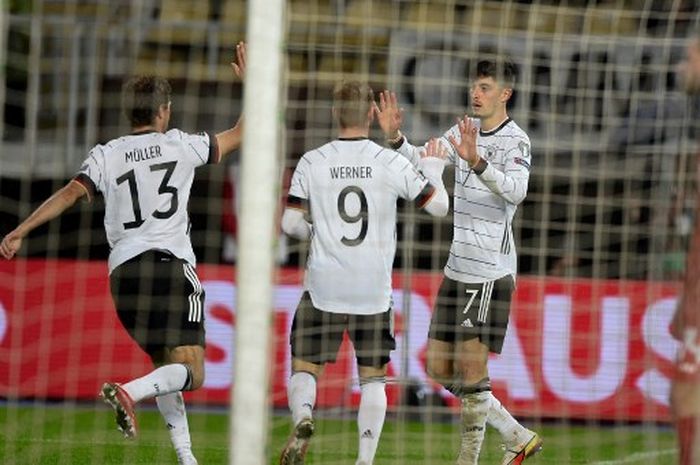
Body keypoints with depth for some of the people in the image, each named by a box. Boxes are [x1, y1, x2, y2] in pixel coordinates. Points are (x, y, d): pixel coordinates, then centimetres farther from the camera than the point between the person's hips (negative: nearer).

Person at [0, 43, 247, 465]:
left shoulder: (106, 155, 10)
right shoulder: (179, 145, 6)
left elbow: (69, 195, -4)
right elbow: (242, 134, 16)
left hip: (124, 270, 4)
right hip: (171, 264, -4)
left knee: (165, 365, 20)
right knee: (189, 374, -8)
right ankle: (130, 392, -36)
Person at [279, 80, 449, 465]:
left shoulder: (312, 163, -3)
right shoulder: (391, 163, -4)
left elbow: (290, 223, -3)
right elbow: (438, 206, 2)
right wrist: (433, 169, 19)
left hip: (324, 288, 0)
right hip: (374, 291, 0)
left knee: (304, 367, 10)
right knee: (372, 377, 12)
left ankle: (302, 417, -21)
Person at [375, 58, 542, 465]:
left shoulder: (515, 140, -10)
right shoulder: (464, 132, 12)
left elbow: (516, 190, -27)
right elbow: (422, 162, 5)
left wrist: (477, 163, -42)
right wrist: (396, 138, -13)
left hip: (491, 271, -8)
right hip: (458, 266, 8)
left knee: (470, 364, -12)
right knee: (441, 367, 10)